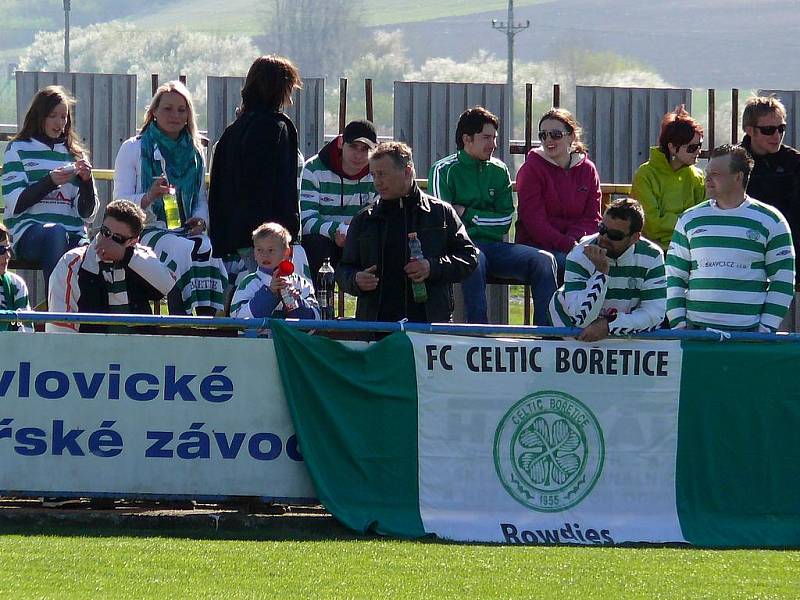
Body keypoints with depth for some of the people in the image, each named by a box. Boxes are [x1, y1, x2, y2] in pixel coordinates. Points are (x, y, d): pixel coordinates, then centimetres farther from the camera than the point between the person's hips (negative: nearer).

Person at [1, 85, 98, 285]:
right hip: (29, 234, -3)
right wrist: (50, 182, -14)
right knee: (55, 232, -38)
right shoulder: (19, 150, 11)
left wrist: (86, 180, -3)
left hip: (74, 237, 3)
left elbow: (87, 214, 15)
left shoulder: (75, 154, 21)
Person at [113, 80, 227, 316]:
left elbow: (201, 199, 25)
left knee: (209, 249, -31)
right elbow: (120, 204, 0)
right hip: (146, 231, -4)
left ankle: (209, 313, -37)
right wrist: (149, 197, -21)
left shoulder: (195, 153, 18)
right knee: (184, 249, -35)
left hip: (185, 231, 4)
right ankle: (180, 318, -39)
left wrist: (200, 219, 0)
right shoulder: (133, 149, 6)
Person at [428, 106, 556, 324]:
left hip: (494, 245, 5)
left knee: (543, 260, -19)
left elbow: (505, 221, 11)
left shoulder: (499, 171, 16)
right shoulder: (444, 171, 2)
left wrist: (467, 214, -1)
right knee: (474, 258, -40)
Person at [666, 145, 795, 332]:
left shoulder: (770, 220, 5)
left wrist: (767, 327, -4)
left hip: (748, 331, -2)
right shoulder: (690, 219, 13)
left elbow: (783, 281, 5)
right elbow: (674, 276, 15)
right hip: (696, 328, 3)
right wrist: (677, 321, 3)